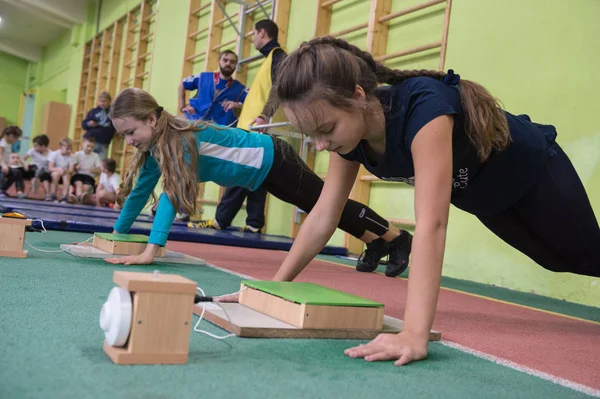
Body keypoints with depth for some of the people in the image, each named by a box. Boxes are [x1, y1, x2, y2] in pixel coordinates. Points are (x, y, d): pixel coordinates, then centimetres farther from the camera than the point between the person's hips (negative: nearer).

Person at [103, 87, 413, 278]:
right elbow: (140, 192, 4)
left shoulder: (179, 139, -32)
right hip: (261, 166, 8)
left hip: (272, 160, -8)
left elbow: (172, 195, -41)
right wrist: (116, 235, 5)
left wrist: (150, 251, -47)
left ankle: (397, 239, 24)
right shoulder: (155, 149, -6)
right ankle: (377, 242, 38)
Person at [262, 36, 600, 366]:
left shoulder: (422, 107, -46)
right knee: (564, 262, 28)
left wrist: (415, 335, -58)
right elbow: (324, 217, -17)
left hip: (533, 171, -6)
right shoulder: (348, 127, -23)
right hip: (486, 197, 7)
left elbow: (431, 223, -52)